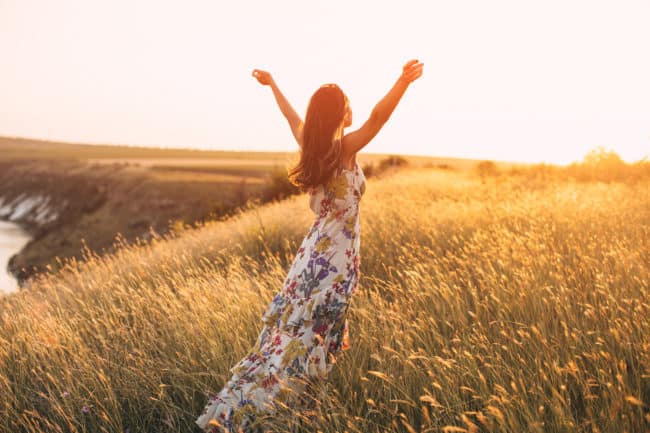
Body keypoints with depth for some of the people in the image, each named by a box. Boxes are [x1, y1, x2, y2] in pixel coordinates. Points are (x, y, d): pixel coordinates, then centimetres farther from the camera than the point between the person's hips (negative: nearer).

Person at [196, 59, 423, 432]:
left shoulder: (310, 144, 6)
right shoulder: (345, 148, -13)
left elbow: (291, 115, 23)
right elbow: (377, 118, -29)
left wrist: (272, 84, 38)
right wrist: (404, 81, -32)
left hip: (316, 248, 8)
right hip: (337, 254, -8)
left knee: (295, 328, 17)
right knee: (305, 336, -5)